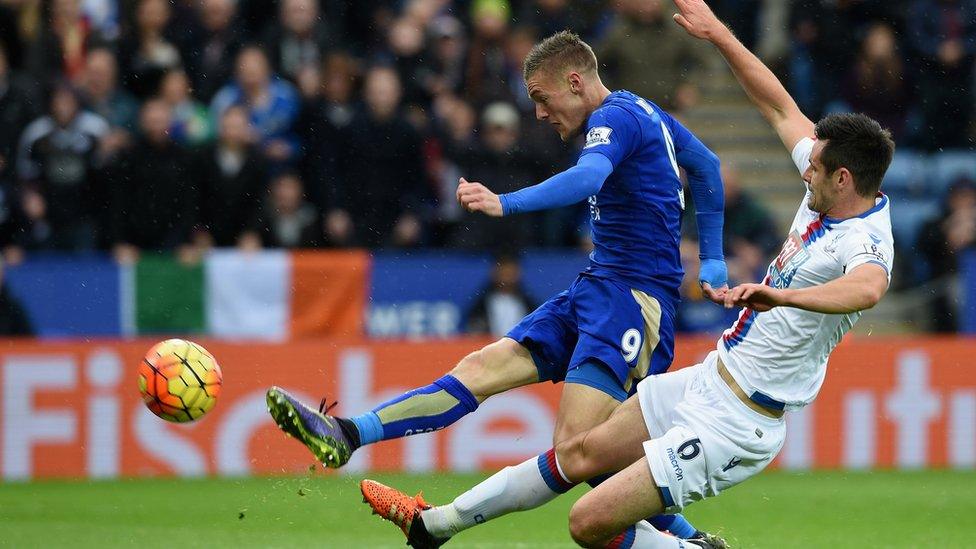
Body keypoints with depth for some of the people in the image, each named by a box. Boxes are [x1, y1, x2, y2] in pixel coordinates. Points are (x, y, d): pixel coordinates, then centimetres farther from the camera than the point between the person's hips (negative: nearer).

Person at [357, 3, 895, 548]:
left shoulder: (865, 242, -24)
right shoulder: (829, 194, 2)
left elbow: (869, 287, -49)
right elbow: (781, 107, 16)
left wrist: (783, 294, -64)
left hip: (732, 429, -9)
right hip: (707, 379, 9)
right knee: (580, 455, 20)